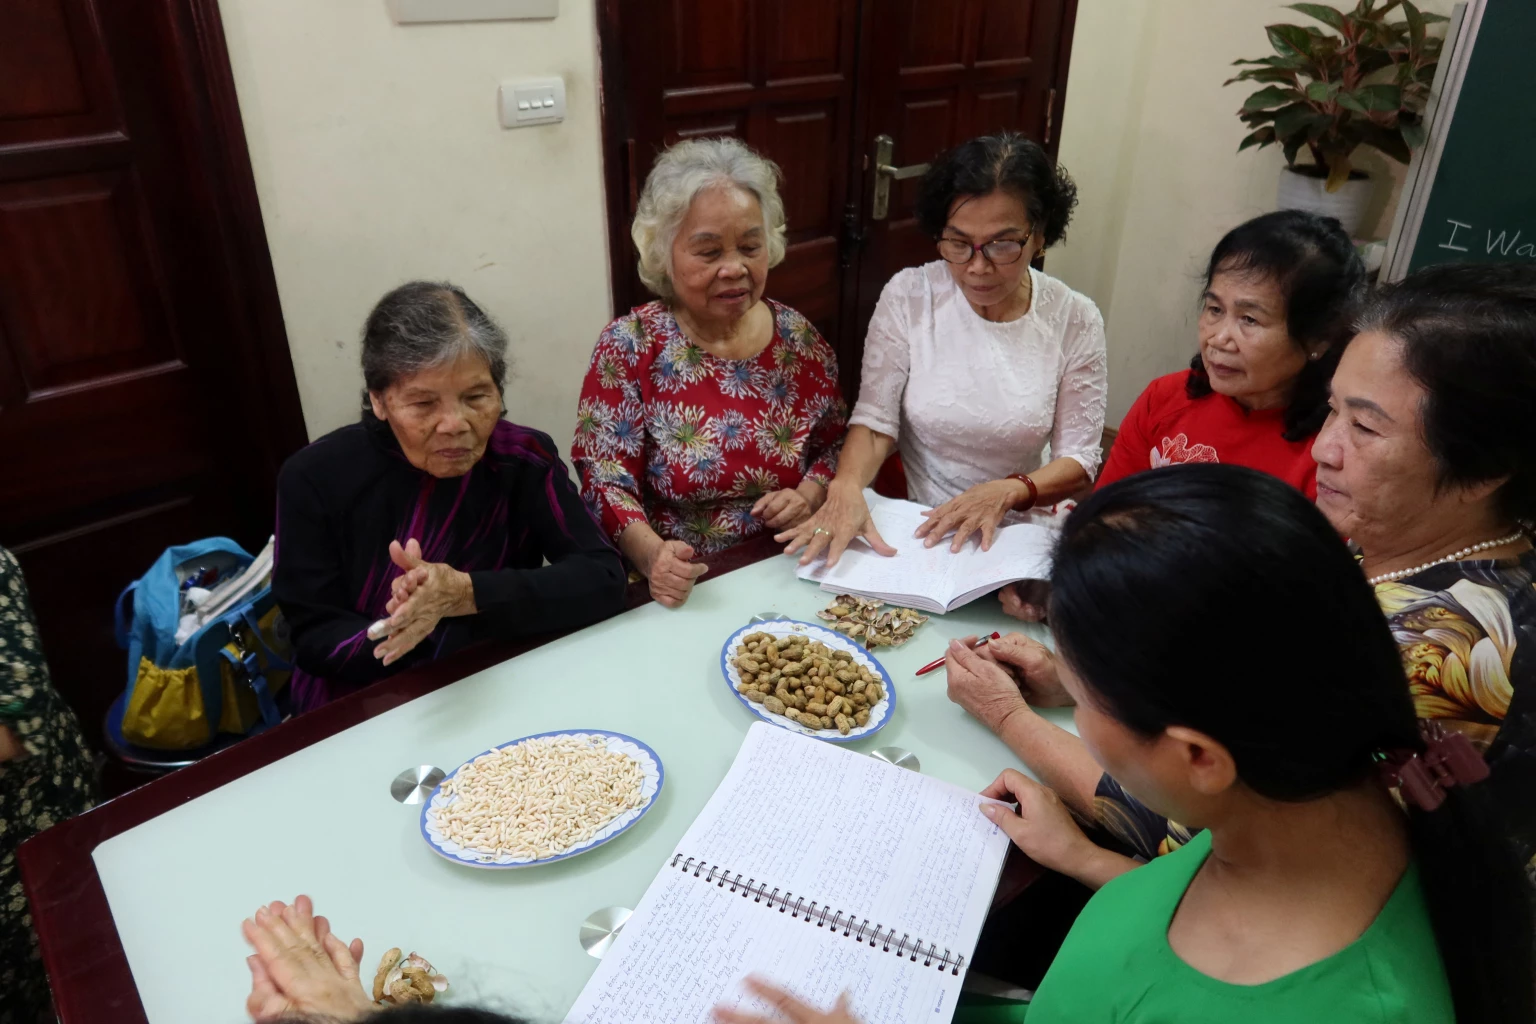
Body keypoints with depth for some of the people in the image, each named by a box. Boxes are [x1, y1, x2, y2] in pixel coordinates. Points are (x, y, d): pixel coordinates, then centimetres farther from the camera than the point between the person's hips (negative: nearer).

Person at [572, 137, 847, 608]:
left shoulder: (797, 336, 5)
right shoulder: (629, 345, -4)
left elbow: (836, 443, 16)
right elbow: (605, 479, -8)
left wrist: (809, 495, -5)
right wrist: (651, 555, -26)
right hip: (684, 592, -3)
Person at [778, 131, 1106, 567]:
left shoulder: (1075, 320, -4)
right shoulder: (908, 297, -6)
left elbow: (1078, 460, -1)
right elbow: (874, 421, -8)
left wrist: (1008, 491, -21)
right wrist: (847, 486, -29)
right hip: (908, 532, 1)